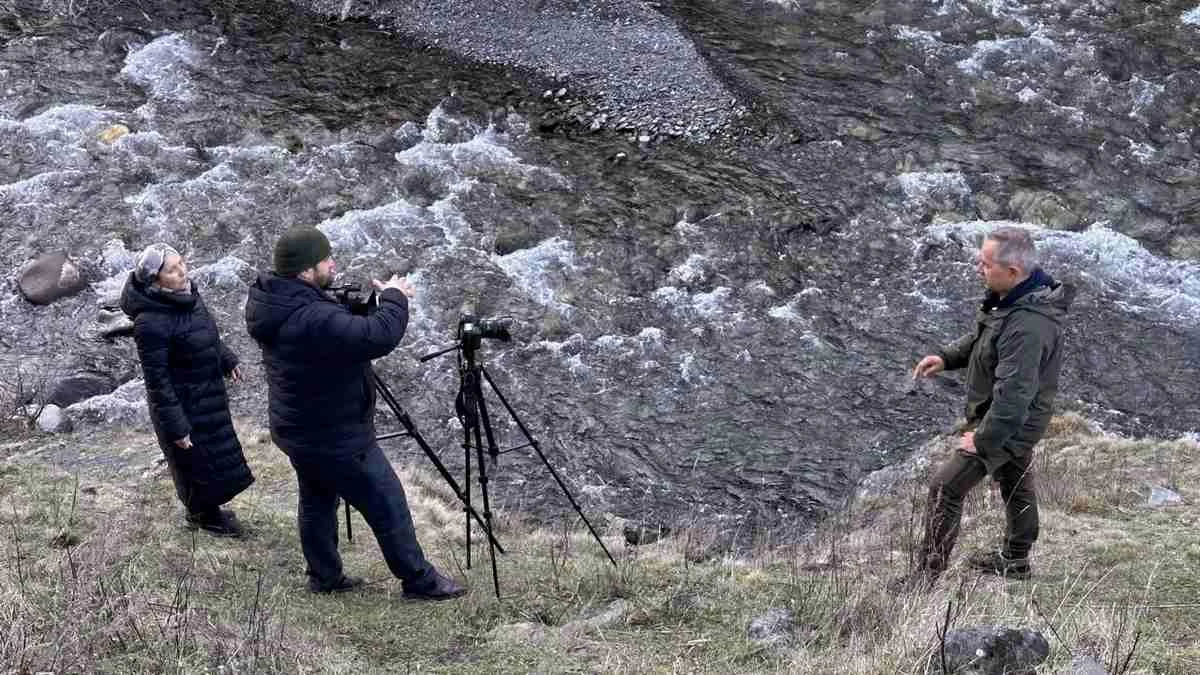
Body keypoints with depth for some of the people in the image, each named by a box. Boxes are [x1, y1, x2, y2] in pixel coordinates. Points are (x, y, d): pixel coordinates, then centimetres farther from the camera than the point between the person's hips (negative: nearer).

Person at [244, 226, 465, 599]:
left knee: (317, 502, 25)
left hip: (297, 430, 9)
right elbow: (380, 337, -37)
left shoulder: (272, 300, -7)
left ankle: (324, 577, 40)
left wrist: (349, 301, -4)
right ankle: (419, 581, 22)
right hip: (335, 439, -9)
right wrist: (394, 298, -20)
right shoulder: (314, 321, -36)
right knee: (389, 508, 7)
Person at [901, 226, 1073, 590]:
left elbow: (1013, 394, -34)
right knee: (1016, 483, 26)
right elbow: (982, 336, 14)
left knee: (945, 488, -6)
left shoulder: (1027, 326, -37)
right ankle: (1015, 559, 47)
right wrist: (946, 357, 1)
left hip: (1009, 423, -10)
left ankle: (927, 574, 5)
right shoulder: (1014, 296, -6)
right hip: (1016, 419, 10)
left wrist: (983, 440, -24)